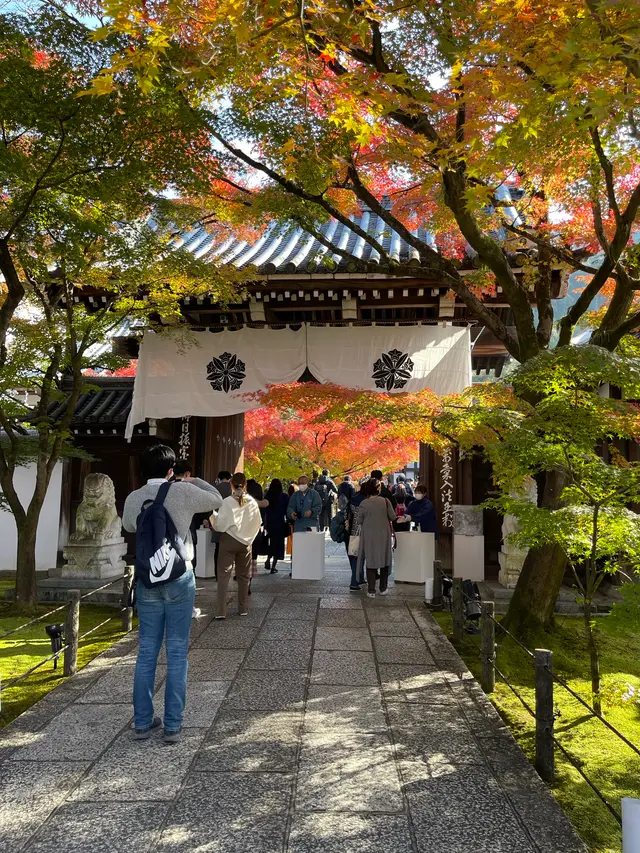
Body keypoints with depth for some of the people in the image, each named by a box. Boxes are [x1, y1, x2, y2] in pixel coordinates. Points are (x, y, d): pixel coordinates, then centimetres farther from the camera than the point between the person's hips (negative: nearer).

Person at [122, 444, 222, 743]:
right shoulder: (183, 491, -10)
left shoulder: (133, 498, 0)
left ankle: (142, 722, 21)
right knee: (177, 652, 5)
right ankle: (173, 725, 12)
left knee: (147, 651, 12)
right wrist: (194, 481, 18)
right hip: (179, 577, -3)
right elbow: (217, 500, 5)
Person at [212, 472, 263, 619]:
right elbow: (258, 523, 4)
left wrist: (213, 520, 9)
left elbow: (220, 524, -11)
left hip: (229, 540, -3)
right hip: (246, 541, 3)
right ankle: (243, 608, 21)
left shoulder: (227, 501, -13)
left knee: (223, 575, 1)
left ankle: (221, 611, -4)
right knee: (244, 576, 15)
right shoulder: (253, 502, -4)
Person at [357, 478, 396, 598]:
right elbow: (393, 517, -6)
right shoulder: (385, 501, -8)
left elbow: (359, 520, -3)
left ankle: (371, 591, 5)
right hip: (383, 534, 1)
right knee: (384, 560, 14)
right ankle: (383, 589, 21)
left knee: (371, 561, 7)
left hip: (369, 535, -1)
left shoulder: (364, 503, -9)